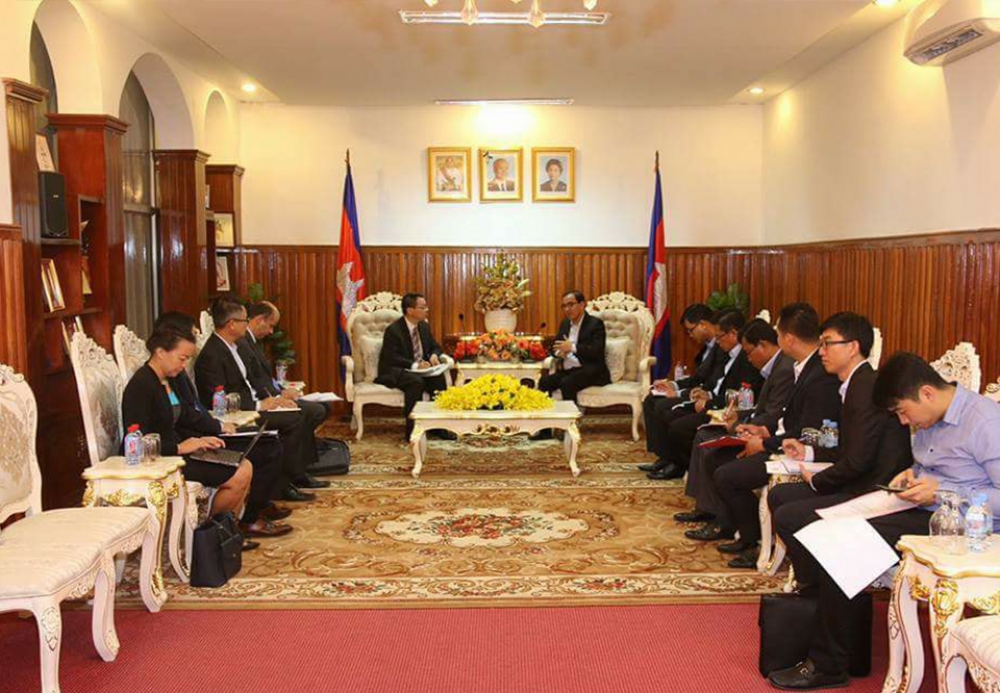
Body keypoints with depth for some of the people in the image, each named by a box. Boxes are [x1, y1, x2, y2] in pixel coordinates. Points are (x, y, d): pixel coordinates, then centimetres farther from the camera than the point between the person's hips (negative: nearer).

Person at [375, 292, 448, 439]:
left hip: (420, 369, 6)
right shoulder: (393, 330, -15)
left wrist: (434, 355, -9)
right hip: (394, 372, -6)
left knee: (439, 377, -23)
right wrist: (414, 365, -32)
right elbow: (391, 358, -22)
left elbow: (435, 347, 17)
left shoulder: (424, 326, 7)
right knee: (416, 381, -37)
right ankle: (412, 430, -30)